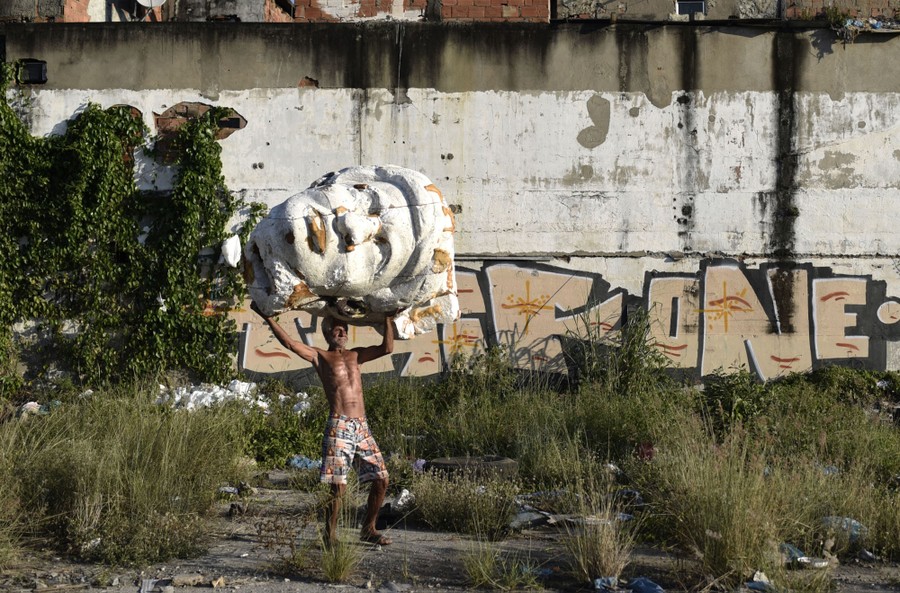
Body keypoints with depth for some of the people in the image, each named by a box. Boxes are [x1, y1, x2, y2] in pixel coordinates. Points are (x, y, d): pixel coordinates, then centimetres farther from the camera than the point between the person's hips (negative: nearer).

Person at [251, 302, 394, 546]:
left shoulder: (356, 355, 21)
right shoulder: (319, 356, 8)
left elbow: (387, 348, 15)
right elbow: (290, 343, -4)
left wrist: (388, 319, 12)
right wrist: (268, 318, -11)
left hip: (362, 427, 5)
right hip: (338, 426, -5)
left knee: (381, 478, 3)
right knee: (338, 485, -10)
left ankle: (368, 529, 19)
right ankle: (330, 536, 3)